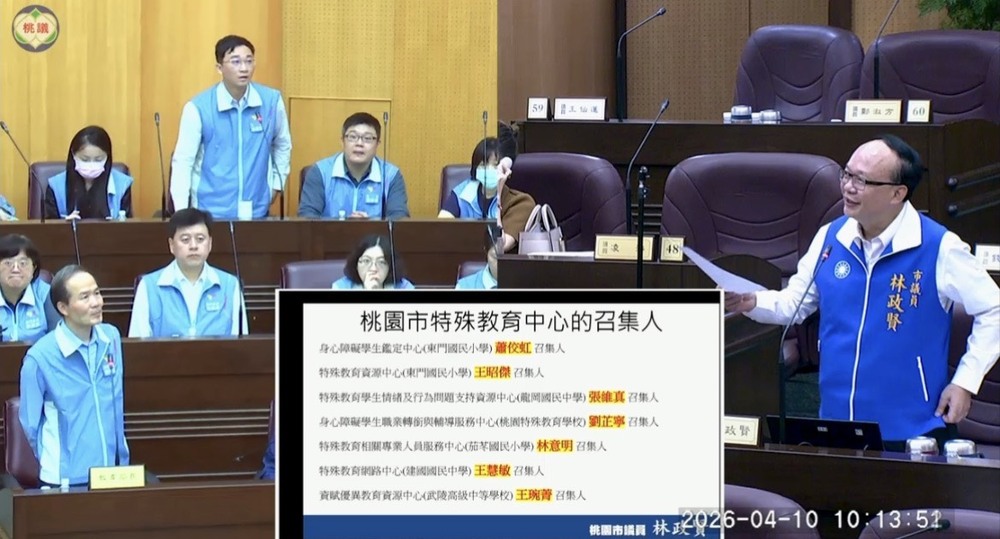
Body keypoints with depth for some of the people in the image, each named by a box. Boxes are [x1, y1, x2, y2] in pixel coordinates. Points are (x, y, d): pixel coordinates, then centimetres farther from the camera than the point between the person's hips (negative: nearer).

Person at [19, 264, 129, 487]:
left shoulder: (112, 338, -1)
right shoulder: (40, 358, -16)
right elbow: (30, 425, -5)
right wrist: (54, 464, 5)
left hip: (113, 475, 4)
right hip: (65, 481, -4)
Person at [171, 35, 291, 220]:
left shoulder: (272, 100, -1)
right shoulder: (198, 108, -9)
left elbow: (282, 146, 16)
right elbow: (183, 162, -8)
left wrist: (275, 187, 11)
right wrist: (181, 214, -15)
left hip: (257, 212, 2)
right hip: (211, 213, -2)